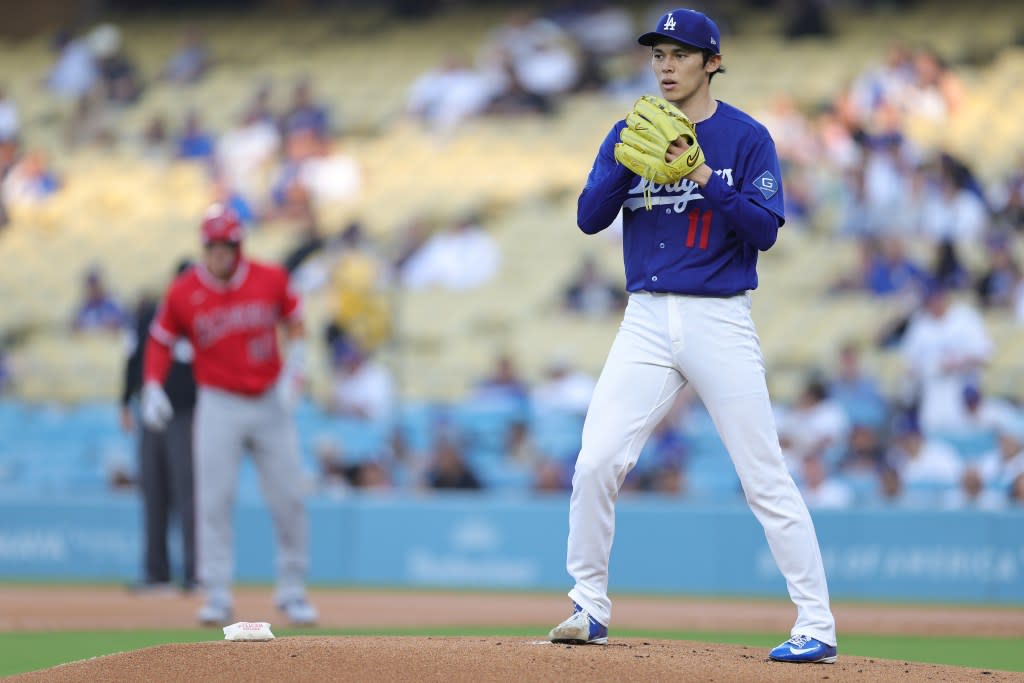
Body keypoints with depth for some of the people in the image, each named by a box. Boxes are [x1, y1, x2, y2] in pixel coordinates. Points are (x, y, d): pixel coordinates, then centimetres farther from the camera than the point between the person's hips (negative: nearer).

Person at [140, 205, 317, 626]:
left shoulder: (271, 280, -3)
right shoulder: (183, 293, -6)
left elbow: (295, 325, 9)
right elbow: (161, 341, 5)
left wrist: (292, 375, -3)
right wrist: (152, 391, -7)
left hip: (271, 402, 1)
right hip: (219, 406, -1)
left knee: (288, 500, 3)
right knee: (214, 501, -7)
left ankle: (292, 592, 16)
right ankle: (217, 596, -3)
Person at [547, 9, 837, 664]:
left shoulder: (747, 137, -1)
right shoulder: (631, 133, 10)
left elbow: (765, 229, -10)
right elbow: (589, 217, 1)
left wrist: (706, 179, -22)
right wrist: (625, 161, -15)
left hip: (720, 321, -4)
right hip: (647, 321, 4)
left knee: (765, 476, -6)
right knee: (596, 463, -5)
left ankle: (817, 626, -3)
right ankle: (590, 608, 10)